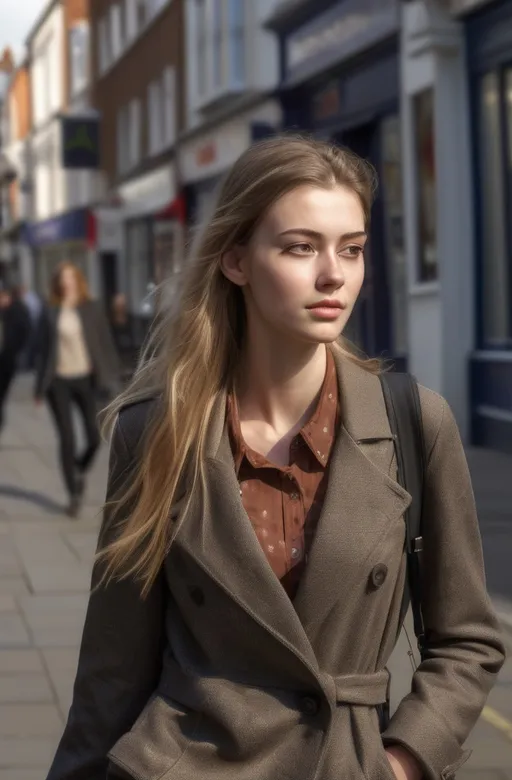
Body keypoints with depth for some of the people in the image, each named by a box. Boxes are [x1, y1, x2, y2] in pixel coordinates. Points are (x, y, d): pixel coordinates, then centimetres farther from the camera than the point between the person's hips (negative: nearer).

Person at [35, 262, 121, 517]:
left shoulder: (92, 310, 1)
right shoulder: (50, 313, 2)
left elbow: (105, 343, 2)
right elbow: (44, 350, 6)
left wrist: (110, 378, -4)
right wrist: (40, 387, 4)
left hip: (86, 379, 0)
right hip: (59, 380, 0)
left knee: (95, 436, -1)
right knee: (67, 439, -3)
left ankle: (81, 469, 31)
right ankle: (74, 494, 8)